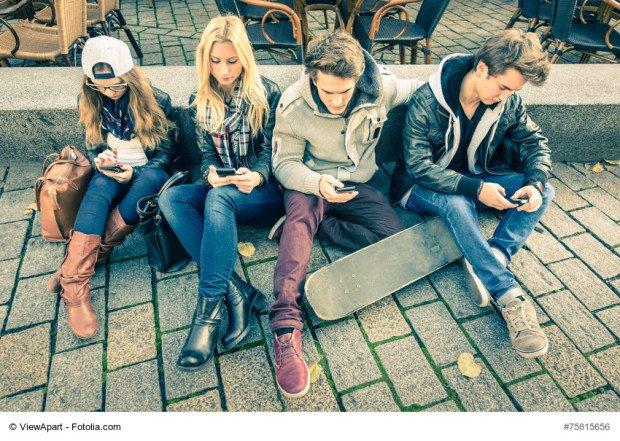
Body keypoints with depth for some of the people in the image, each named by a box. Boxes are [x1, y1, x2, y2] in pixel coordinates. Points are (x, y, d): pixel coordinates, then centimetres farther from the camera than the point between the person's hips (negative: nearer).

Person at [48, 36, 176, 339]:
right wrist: (100, 161, -14)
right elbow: (93, 147, 11)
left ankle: (95, 252, -31)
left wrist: (135, 173, -22)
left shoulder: (156, 100, -9)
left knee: (151, 178, -39)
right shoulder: (91, 103, 2)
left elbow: (167, 152, -6)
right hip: (111, 173, 2)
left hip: (149, 173, -1)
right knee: (98, 189, -35)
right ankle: (74, 286, -45)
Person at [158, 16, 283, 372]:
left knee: (218, 198, -36)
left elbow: (273, 151, -5)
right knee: (170, 198, -24)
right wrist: (211, 173, -16)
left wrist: (257, 176, -26)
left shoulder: (266, 93, -3)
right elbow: (207, 153, 8)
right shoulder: (201, 101, 10)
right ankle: (236, 291, -33)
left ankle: (210, 306, -35)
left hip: (265, 193, -5)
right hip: (222, 190, 5)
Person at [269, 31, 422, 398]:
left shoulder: (382, 89, -12)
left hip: (358, 185, 2)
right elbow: (284, 163, -12)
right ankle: (287, 325, -46)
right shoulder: (293, 106, -15)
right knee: (301, 211, -38)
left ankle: (315, 224, -14)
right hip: (311, 183, -2)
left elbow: (424, 90, 9)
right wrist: (318, 183, -31)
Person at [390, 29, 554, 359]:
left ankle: (489, 261, -29)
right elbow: (418, 165, -26)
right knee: (456, 204, -39)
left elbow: (535, 142, 3)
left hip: (475, 180, 6)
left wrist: (535, 182, -19)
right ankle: (511, 298, -35)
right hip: (424, 185, -5)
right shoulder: (427, 102, -22)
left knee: (544, 192, -14)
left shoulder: (508, 102, -6)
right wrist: (475, 189, -34)